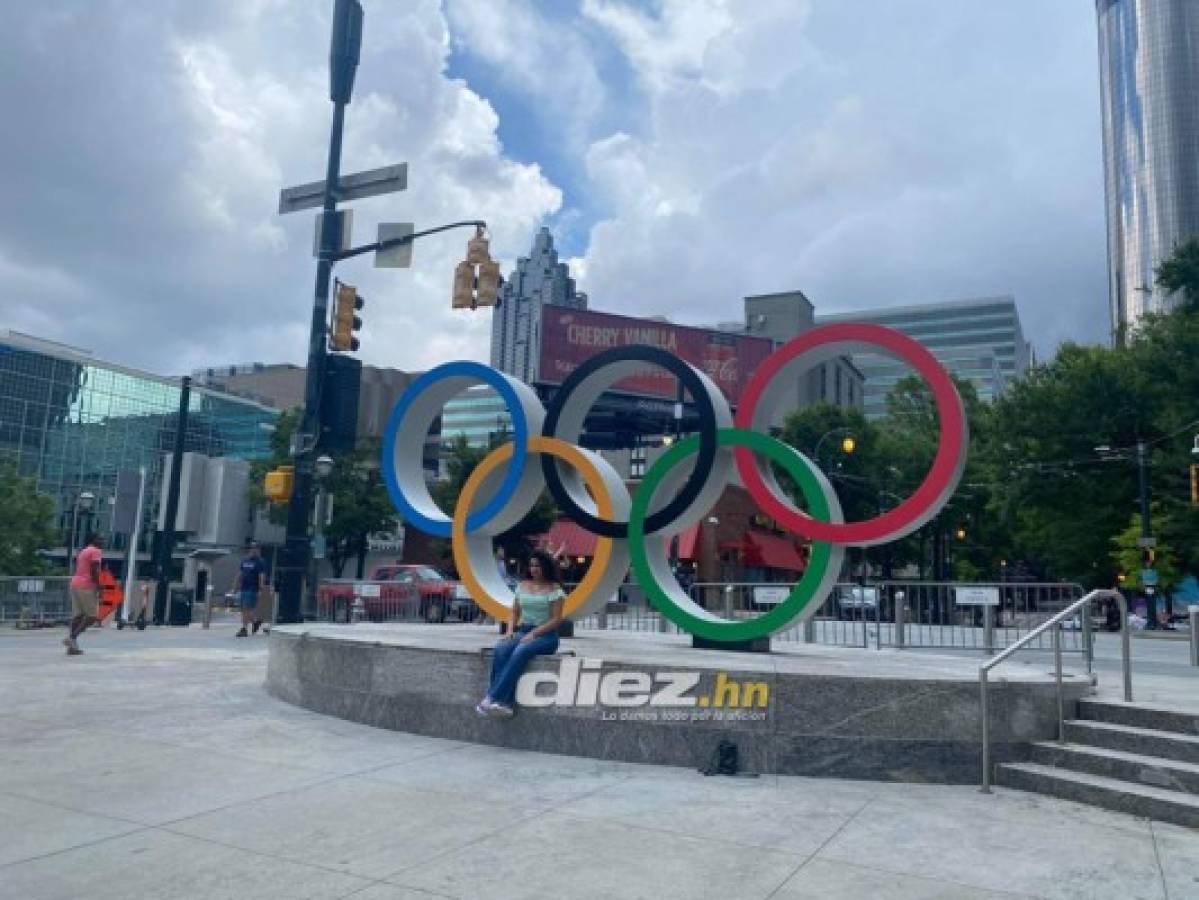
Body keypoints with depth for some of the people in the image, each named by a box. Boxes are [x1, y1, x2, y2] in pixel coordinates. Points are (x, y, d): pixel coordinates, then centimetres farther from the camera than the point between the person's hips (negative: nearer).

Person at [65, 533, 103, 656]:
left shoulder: (82, 552, 23)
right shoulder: (95, 551, -5)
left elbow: (78, 569, 22)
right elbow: (94, 571, -15)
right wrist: (99, 587, -13)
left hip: (75, 584, 9)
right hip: (86, 586, -9)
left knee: (77, 615, 6)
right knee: (91, 615, -6)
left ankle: (72, 646, 2)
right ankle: (72, 637, -18)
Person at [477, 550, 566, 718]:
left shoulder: (554, 589, -3)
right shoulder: (522, 586, 13)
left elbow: (556, 619, -9)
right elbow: (515, 613, 18)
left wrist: (533, 634, -18)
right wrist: (510, 631, -2)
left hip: (546, 636, -5)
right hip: (522, 632, 5)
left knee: (520, 652, -35)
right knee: (501, 650, -28)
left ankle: (493, 697, -36)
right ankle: (505, 703, -35)